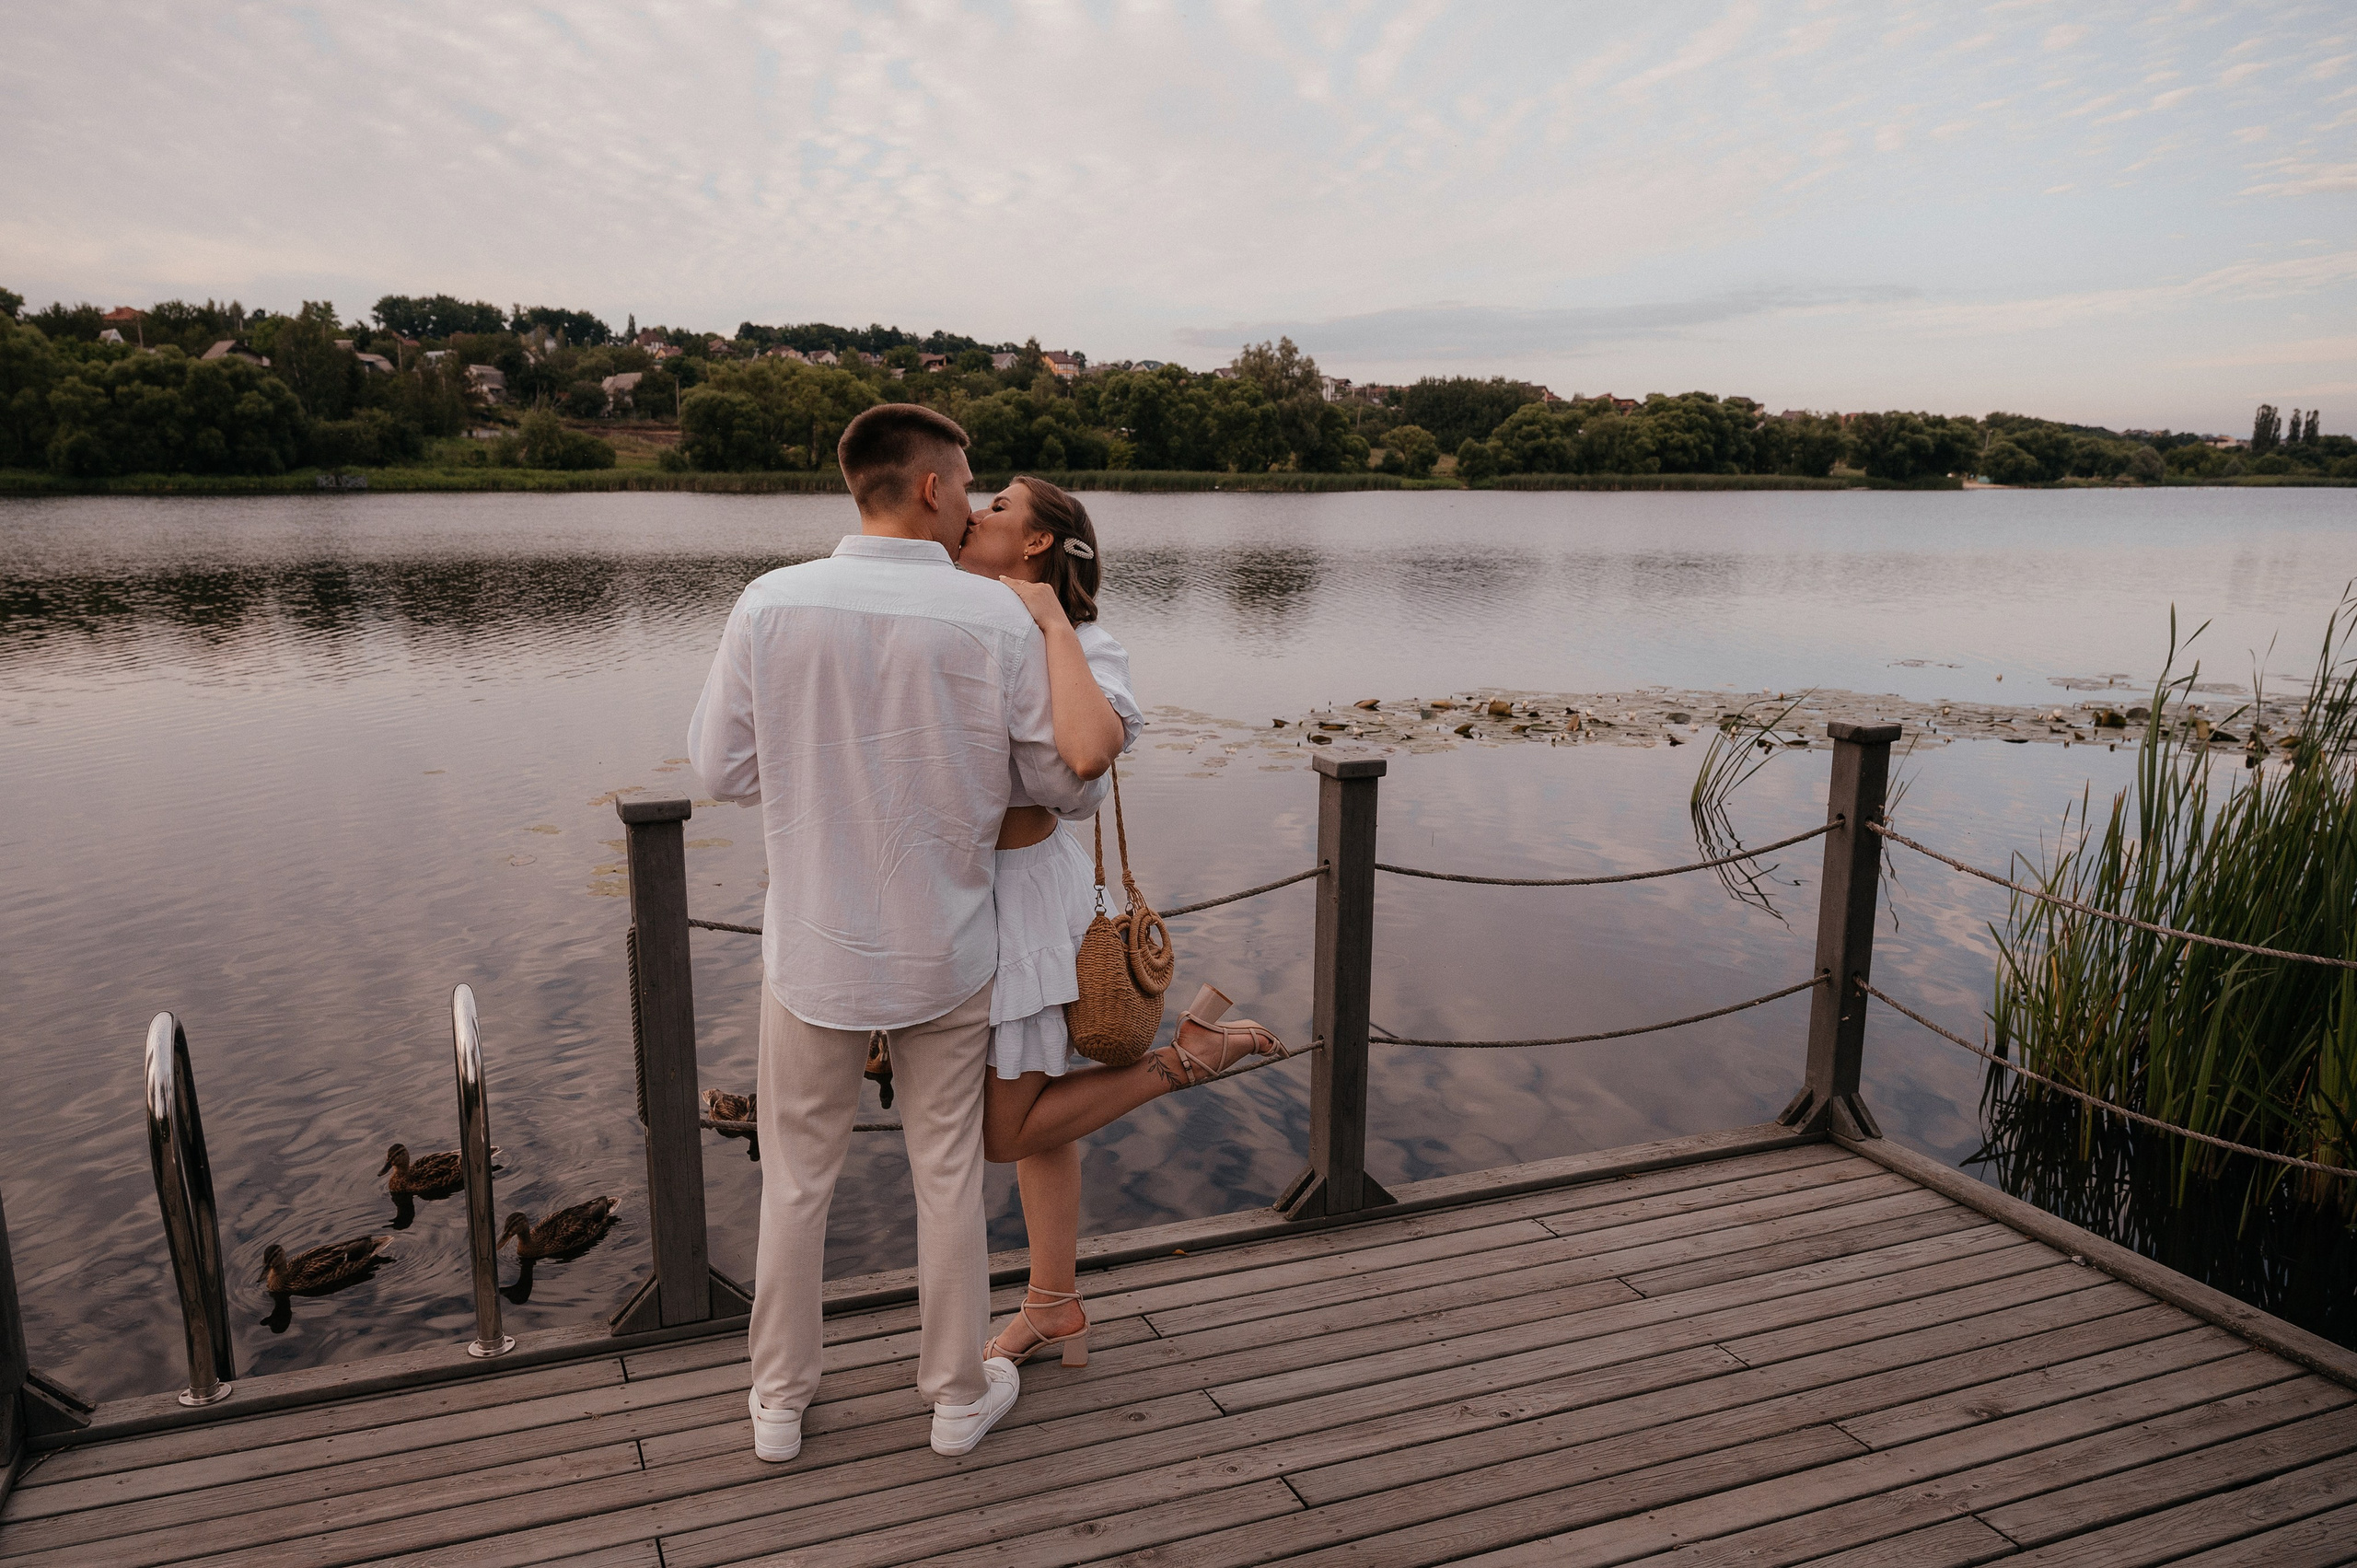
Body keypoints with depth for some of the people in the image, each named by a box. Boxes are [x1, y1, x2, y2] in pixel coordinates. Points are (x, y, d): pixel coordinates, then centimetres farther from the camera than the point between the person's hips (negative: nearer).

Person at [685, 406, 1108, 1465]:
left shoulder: (771, 604, -12)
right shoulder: (996, 618, -14)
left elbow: (722, 767, -5)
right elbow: (1069, 786, -7)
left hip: (812, 947, 1)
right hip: (943, 951, -1)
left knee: (797, 1178, 18)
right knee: (948, 1177, 16)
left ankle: (780, 1401, 34)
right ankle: (959, 1394, 33)